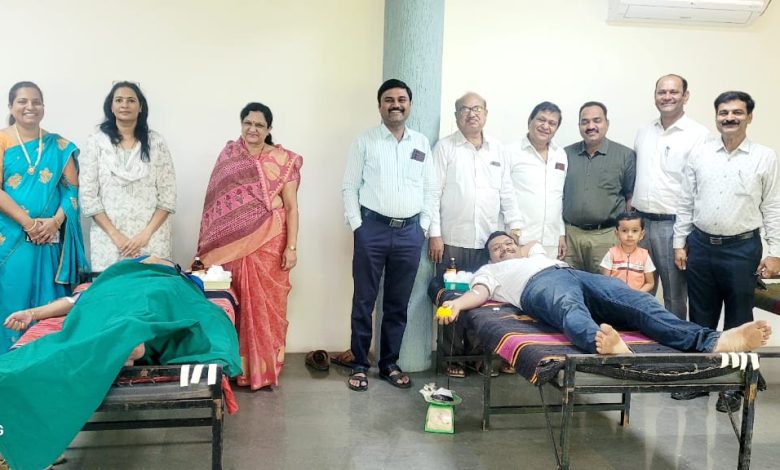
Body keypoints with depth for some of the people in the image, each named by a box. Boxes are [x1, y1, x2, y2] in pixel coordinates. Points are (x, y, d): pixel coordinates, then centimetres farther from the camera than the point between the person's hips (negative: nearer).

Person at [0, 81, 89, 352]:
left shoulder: (59, 146, 9)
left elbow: (72, 187, 4)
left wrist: (55, 221, -10)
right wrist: (28, 223, -14)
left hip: (51, 238, 2)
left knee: (50, 305, 4)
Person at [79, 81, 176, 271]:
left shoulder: (156, 142, 4)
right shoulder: (96, 142, 4)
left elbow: (168, 196, 1)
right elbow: (88, 196, 1)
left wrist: (146, 234, -8)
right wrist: (115, 236, -8)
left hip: (151, 241, 0)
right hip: (108, 241, 0)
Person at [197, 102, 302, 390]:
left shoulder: (283, 160, 0)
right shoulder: (227, 156, 8)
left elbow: (291, 207, -2)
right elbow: (216, 202, 9)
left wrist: (291, 247, -11)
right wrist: (210, 245, 6)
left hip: (269, 242, -2)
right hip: (233, 243, 2)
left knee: (266, 305, 2)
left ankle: (264, 371, 15)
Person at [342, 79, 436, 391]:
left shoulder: (422, 143, 12)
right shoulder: (365, 142, 2)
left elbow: (430, 189, 11)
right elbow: (350, 187, 0)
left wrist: (423, 226, 4)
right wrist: (356, 225, -7)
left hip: (410, 231, 3)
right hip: (373, 228, -3)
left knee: (398, 303, 10)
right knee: (364, 301, 3)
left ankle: (389, 364, 22)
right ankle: (359, 365, 14)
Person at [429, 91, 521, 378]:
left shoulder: (497, 149, 14)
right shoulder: (445, 147, 2)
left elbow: (507, 192, 14)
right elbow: (433, 193, -3)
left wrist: (515, 227, 6)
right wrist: (434, 234, -9)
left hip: (488, 241, 3)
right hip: (452, 239, -3)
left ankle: (477, 352, 16)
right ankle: (453, 356, 12)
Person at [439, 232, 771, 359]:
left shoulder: (535, 252, 52)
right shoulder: (489, 270, 30)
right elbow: (479, 294, 12)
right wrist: (456, 303, -8)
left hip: (575, 274, 6)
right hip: (540, 285, -6)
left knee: (635, 301, -24)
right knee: (570, 308, -44)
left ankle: (712, 342, -49)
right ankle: (606, 346, -81)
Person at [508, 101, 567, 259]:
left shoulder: (561, 155, 14)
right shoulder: (512, 153, -2)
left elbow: (563, 196, 18)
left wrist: (562, 234, 14)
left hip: (551, 242, 5)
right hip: (518, 240, -4)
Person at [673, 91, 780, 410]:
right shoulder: (699, 154, 4)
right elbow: (686, 203, 7)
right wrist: (680, 243, 4)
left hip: (742, 248, -2)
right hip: (701, 245, 2)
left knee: (738, 321, 8)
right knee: (700, 318, 13)